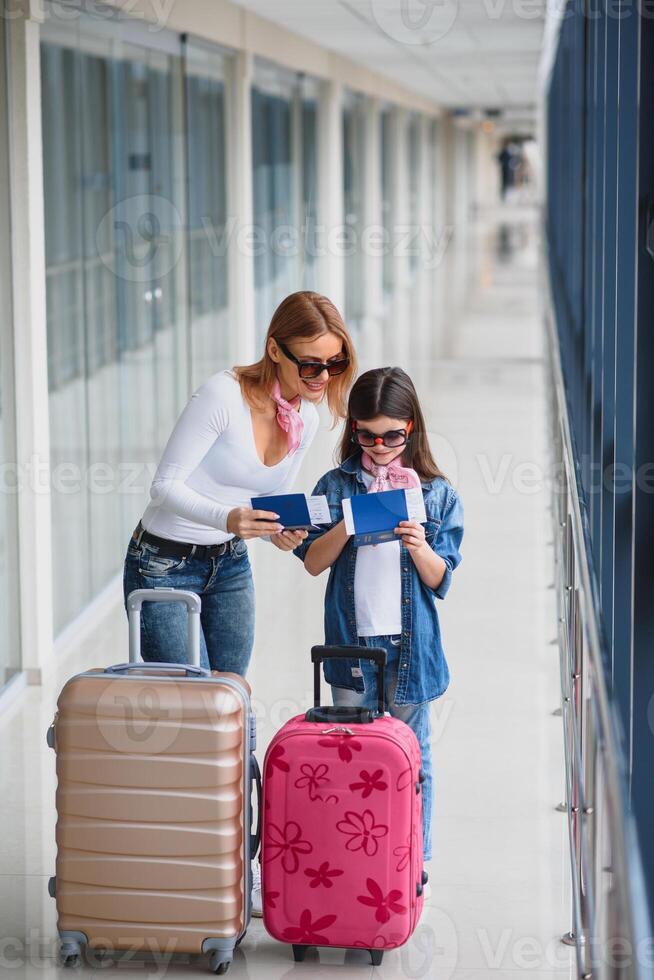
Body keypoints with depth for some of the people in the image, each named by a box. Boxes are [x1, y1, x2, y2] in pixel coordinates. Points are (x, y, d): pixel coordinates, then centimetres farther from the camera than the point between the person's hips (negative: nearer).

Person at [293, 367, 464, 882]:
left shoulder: (437, 494, -1)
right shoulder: (336, 485, 2)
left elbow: (440, 579, -2)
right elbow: (313, 562, 0)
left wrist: (419, 547, -21)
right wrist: (346, 526, -17)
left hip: (410, 644, -1)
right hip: (350, 641, 1)